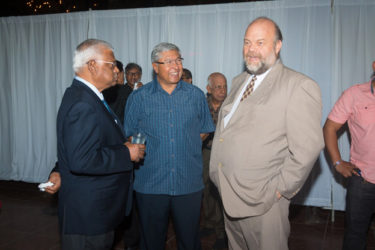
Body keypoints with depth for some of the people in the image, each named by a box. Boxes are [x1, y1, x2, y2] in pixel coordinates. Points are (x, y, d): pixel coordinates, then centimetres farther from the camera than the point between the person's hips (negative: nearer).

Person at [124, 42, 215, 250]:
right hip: (150, 184, -1)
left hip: (189, 184, 1)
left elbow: (204, 130, 13)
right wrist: (146, 151, -4)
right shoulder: (138, 98, 1)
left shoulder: (196, 95, 5)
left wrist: (184, 145, 4)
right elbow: (129, 136, 6)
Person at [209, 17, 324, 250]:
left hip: (262, 201, -7)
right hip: (228, 195, 7)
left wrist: (280, 189, -13)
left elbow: (307, 148, -16)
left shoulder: (299, 86, -11)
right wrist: (218, 175, 11)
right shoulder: (239, 82, 13)